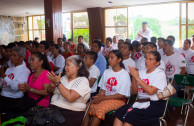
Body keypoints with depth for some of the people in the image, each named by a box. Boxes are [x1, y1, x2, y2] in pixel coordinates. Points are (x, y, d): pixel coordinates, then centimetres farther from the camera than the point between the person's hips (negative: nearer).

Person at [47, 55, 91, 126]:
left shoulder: (82, 80, -5)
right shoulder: (64, 78, 15)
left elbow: (70, 97, -19)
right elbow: (49, 91, 19)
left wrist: (58, 82, -13)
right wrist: (52, 85, -3)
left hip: (71, 114, -5)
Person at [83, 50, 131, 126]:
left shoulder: (124, 74, -4)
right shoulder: (106, 72, 15)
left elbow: (122, 95, -8)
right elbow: (103, 90, 13)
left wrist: (103, 98, -16)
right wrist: (98, 97, -10)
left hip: (117, 100, -5)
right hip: (104, 98, 5)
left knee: (98, 109, -31)